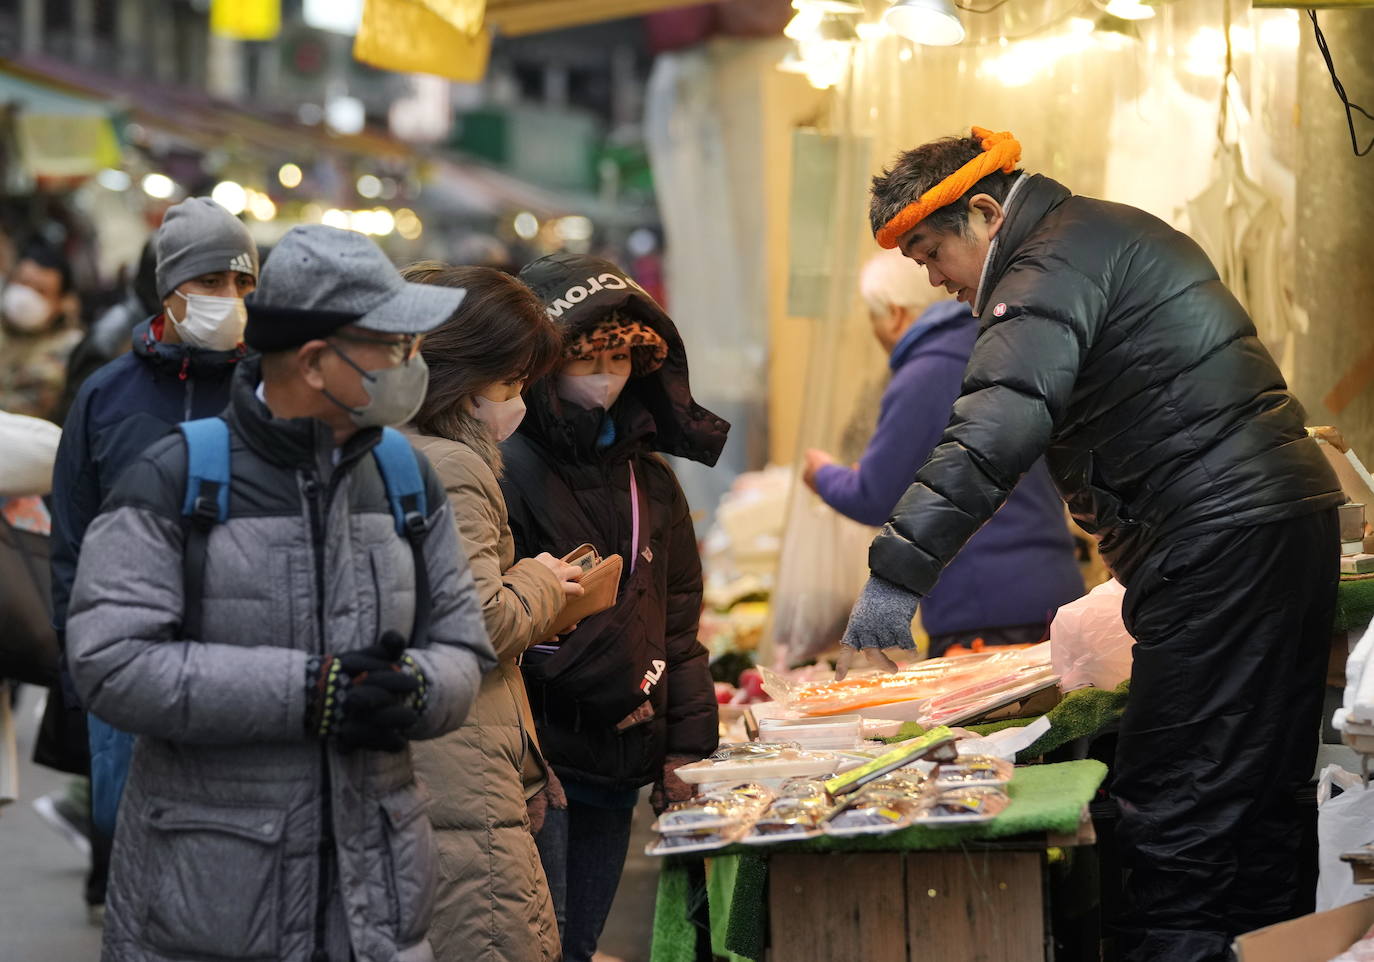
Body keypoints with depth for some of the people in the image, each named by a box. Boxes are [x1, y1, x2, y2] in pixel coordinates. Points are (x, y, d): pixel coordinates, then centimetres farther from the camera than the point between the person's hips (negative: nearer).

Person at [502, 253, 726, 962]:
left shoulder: (650, 479, 16)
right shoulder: (510, 471, -10)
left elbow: (677, 625, 18)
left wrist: (685, 744, 10)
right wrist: (613, 686, -11)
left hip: (616, 770, 7)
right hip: (536, 759, -7)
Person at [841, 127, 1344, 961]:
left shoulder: (1057, 260, -10)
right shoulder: (1112, 233, 22)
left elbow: (996, 426, -24)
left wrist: (898, 577, -26)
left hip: (1219, 540, -10)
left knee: (1174, 802, -9)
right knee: (1258, 794, 13)